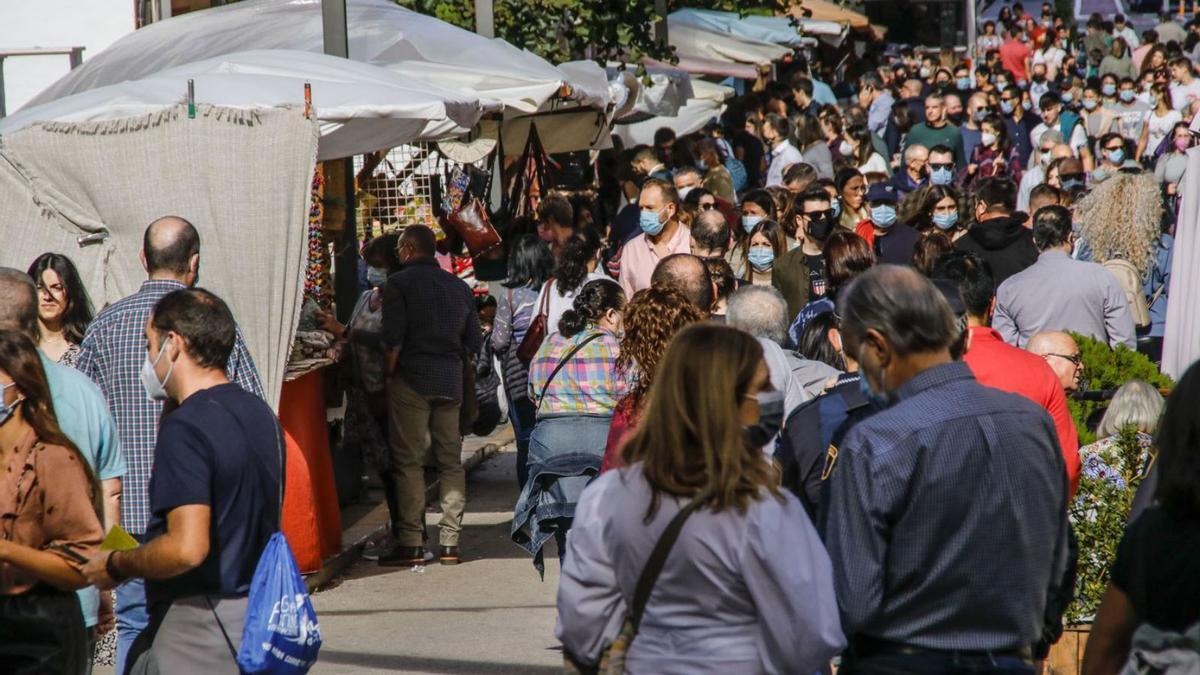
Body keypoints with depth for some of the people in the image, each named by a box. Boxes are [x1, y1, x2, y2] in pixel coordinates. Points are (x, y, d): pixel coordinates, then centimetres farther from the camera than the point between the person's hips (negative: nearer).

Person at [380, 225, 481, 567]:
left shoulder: (400, 283, -4)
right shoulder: (458, 286, 14)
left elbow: (393, 339, -11)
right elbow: (474, 342, 14)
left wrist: (388, 375, -2)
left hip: (411, 379, -5)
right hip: (450, 381, 5)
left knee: (408, 461, -3)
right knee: (450, 460, 7)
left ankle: (412, 544, -6)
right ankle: (450, 543, 6)